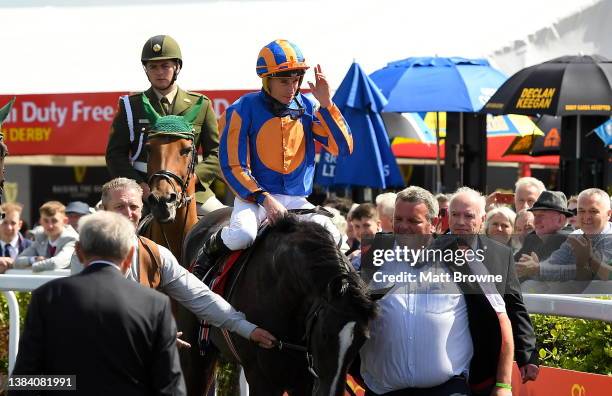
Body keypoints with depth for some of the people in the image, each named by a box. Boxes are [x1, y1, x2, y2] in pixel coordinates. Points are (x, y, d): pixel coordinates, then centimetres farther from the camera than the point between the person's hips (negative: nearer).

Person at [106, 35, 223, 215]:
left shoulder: (200, 105, 10)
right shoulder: (130, 106, 8)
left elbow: (216, 153, 8)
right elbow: (115, 154, 4)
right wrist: (140, 186, -12)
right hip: (143, 190, -1)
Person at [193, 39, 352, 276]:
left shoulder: (307, 108, 5)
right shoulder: (244, 110, -7)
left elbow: (343, 148, -2)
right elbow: (232, 166, -8)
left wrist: (326, 104, -11)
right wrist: (265, 199, -19)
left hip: (296, 199, 3)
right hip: (252, 195, -3)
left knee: (331, 238, -22)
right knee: (242, 236, -34)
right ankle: (211, 248, 1)